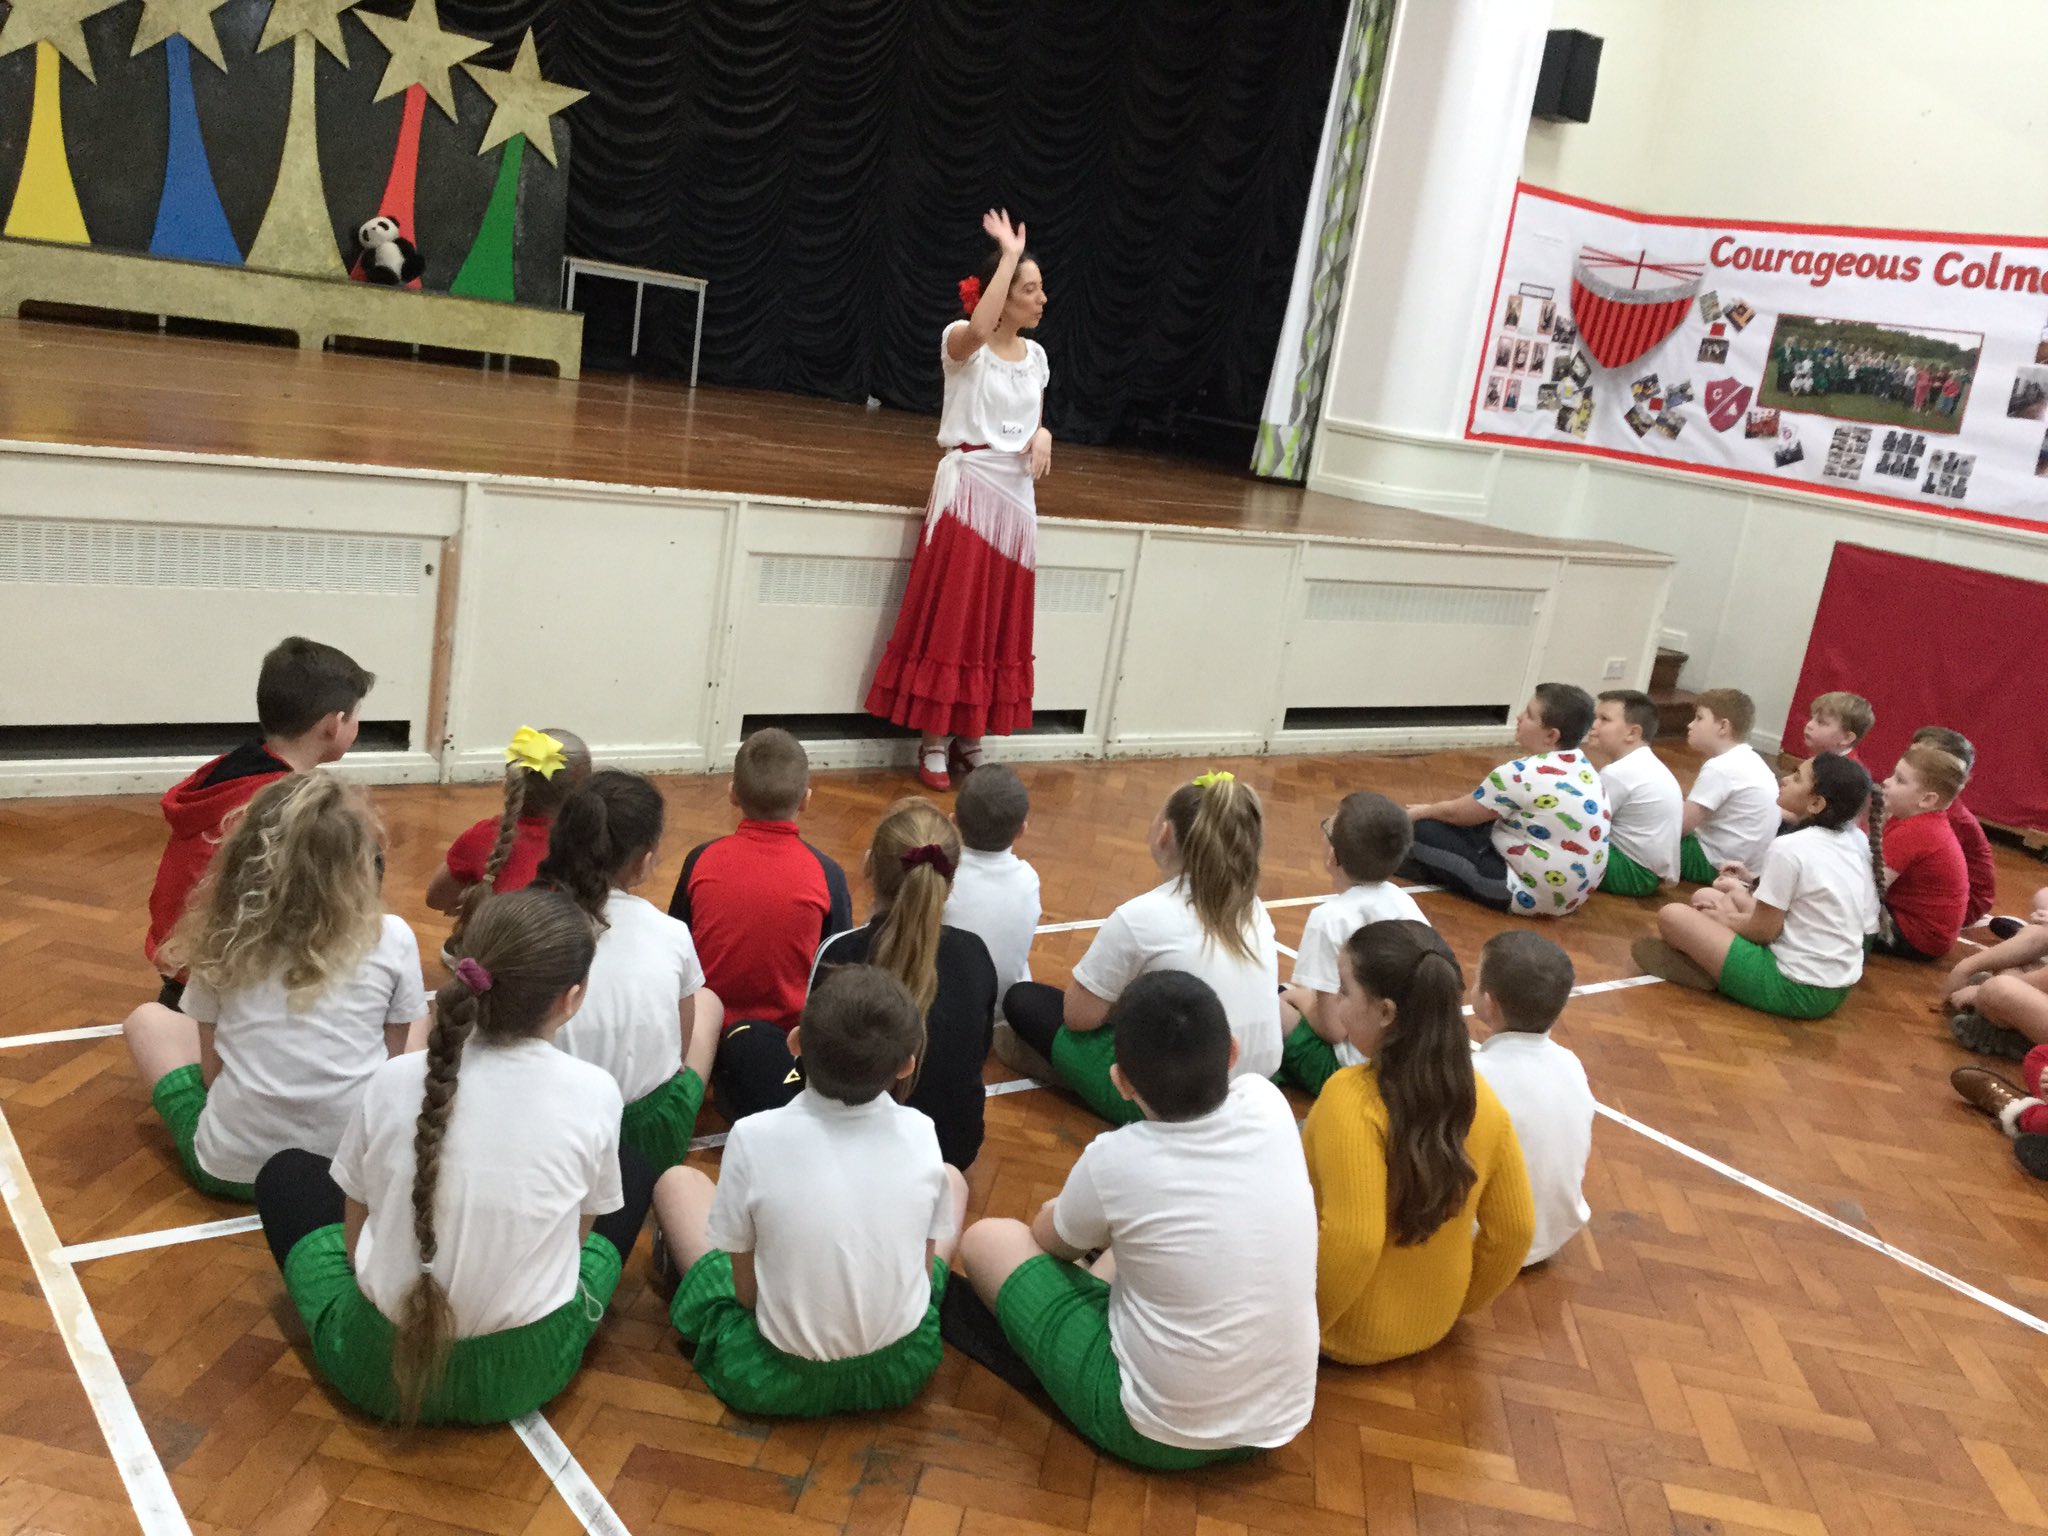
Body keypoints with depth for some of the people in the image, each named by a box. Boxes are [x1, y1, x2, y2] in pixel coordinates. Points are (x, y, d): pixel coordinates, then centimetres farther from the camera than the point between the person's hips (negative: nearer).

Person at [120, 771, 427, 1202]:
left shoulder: (223, 940, -6)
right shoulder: (393, 940, -9)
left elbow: (212, 1071, 1)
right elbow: (394, 1064, 1)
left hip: (233, 1169, 0)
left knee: (147, 1018, 24)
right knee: (419, 1020, 26)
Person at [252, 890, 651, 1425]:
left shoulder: (394, 1081, -14)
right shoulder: (594, 1094, -16)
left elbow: (355, 1237, 0)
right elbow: (576, 1235, 0)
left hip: (380, 1366, 1)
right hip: (526, 1372, 0)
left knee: (285, 1174, 24)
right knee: (633, 1174, 22)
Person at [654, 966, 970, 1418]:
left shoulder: (754, 1138, -21)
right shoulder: (920, 1134, -14)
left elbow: (746, 1291, -11)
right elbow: (925, 1268, -2)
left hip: (772, 1382, -1)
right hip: (902, 1369, 2)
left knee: (676, 1181, 16)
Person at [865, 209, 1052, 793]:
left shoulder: (1035, 356, 10)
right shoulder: (963, 343, -9)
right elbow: (979, 328, -34)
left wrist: (1043, 435, -3)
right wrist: (1008, 254, -27)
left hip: (1017, 494, 6)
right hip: (968, 487, -6)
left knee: (999, 625, 9)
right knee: (950, 617, -3)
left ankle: (970, 738, 19)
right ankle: (934, 741, 7)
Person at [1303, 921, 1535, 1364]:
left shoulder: (1351, 1097, -31)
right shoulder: (1479, 1096, -12)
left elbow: (1352, 1242, -35)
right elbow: (1514, 1227, -3)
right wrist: (1461, 1304, 14)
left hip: (1349, 1335, -5)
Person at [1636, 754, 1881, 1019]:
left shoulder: (1788, 848, -20)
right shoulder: (1857, 842, 4)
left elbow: (1763, 930, -14)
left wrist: (1724, 919, 7)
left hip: (1795, 989, -9)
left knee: (1672, 915, -8)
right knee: (1720, 896, 19)